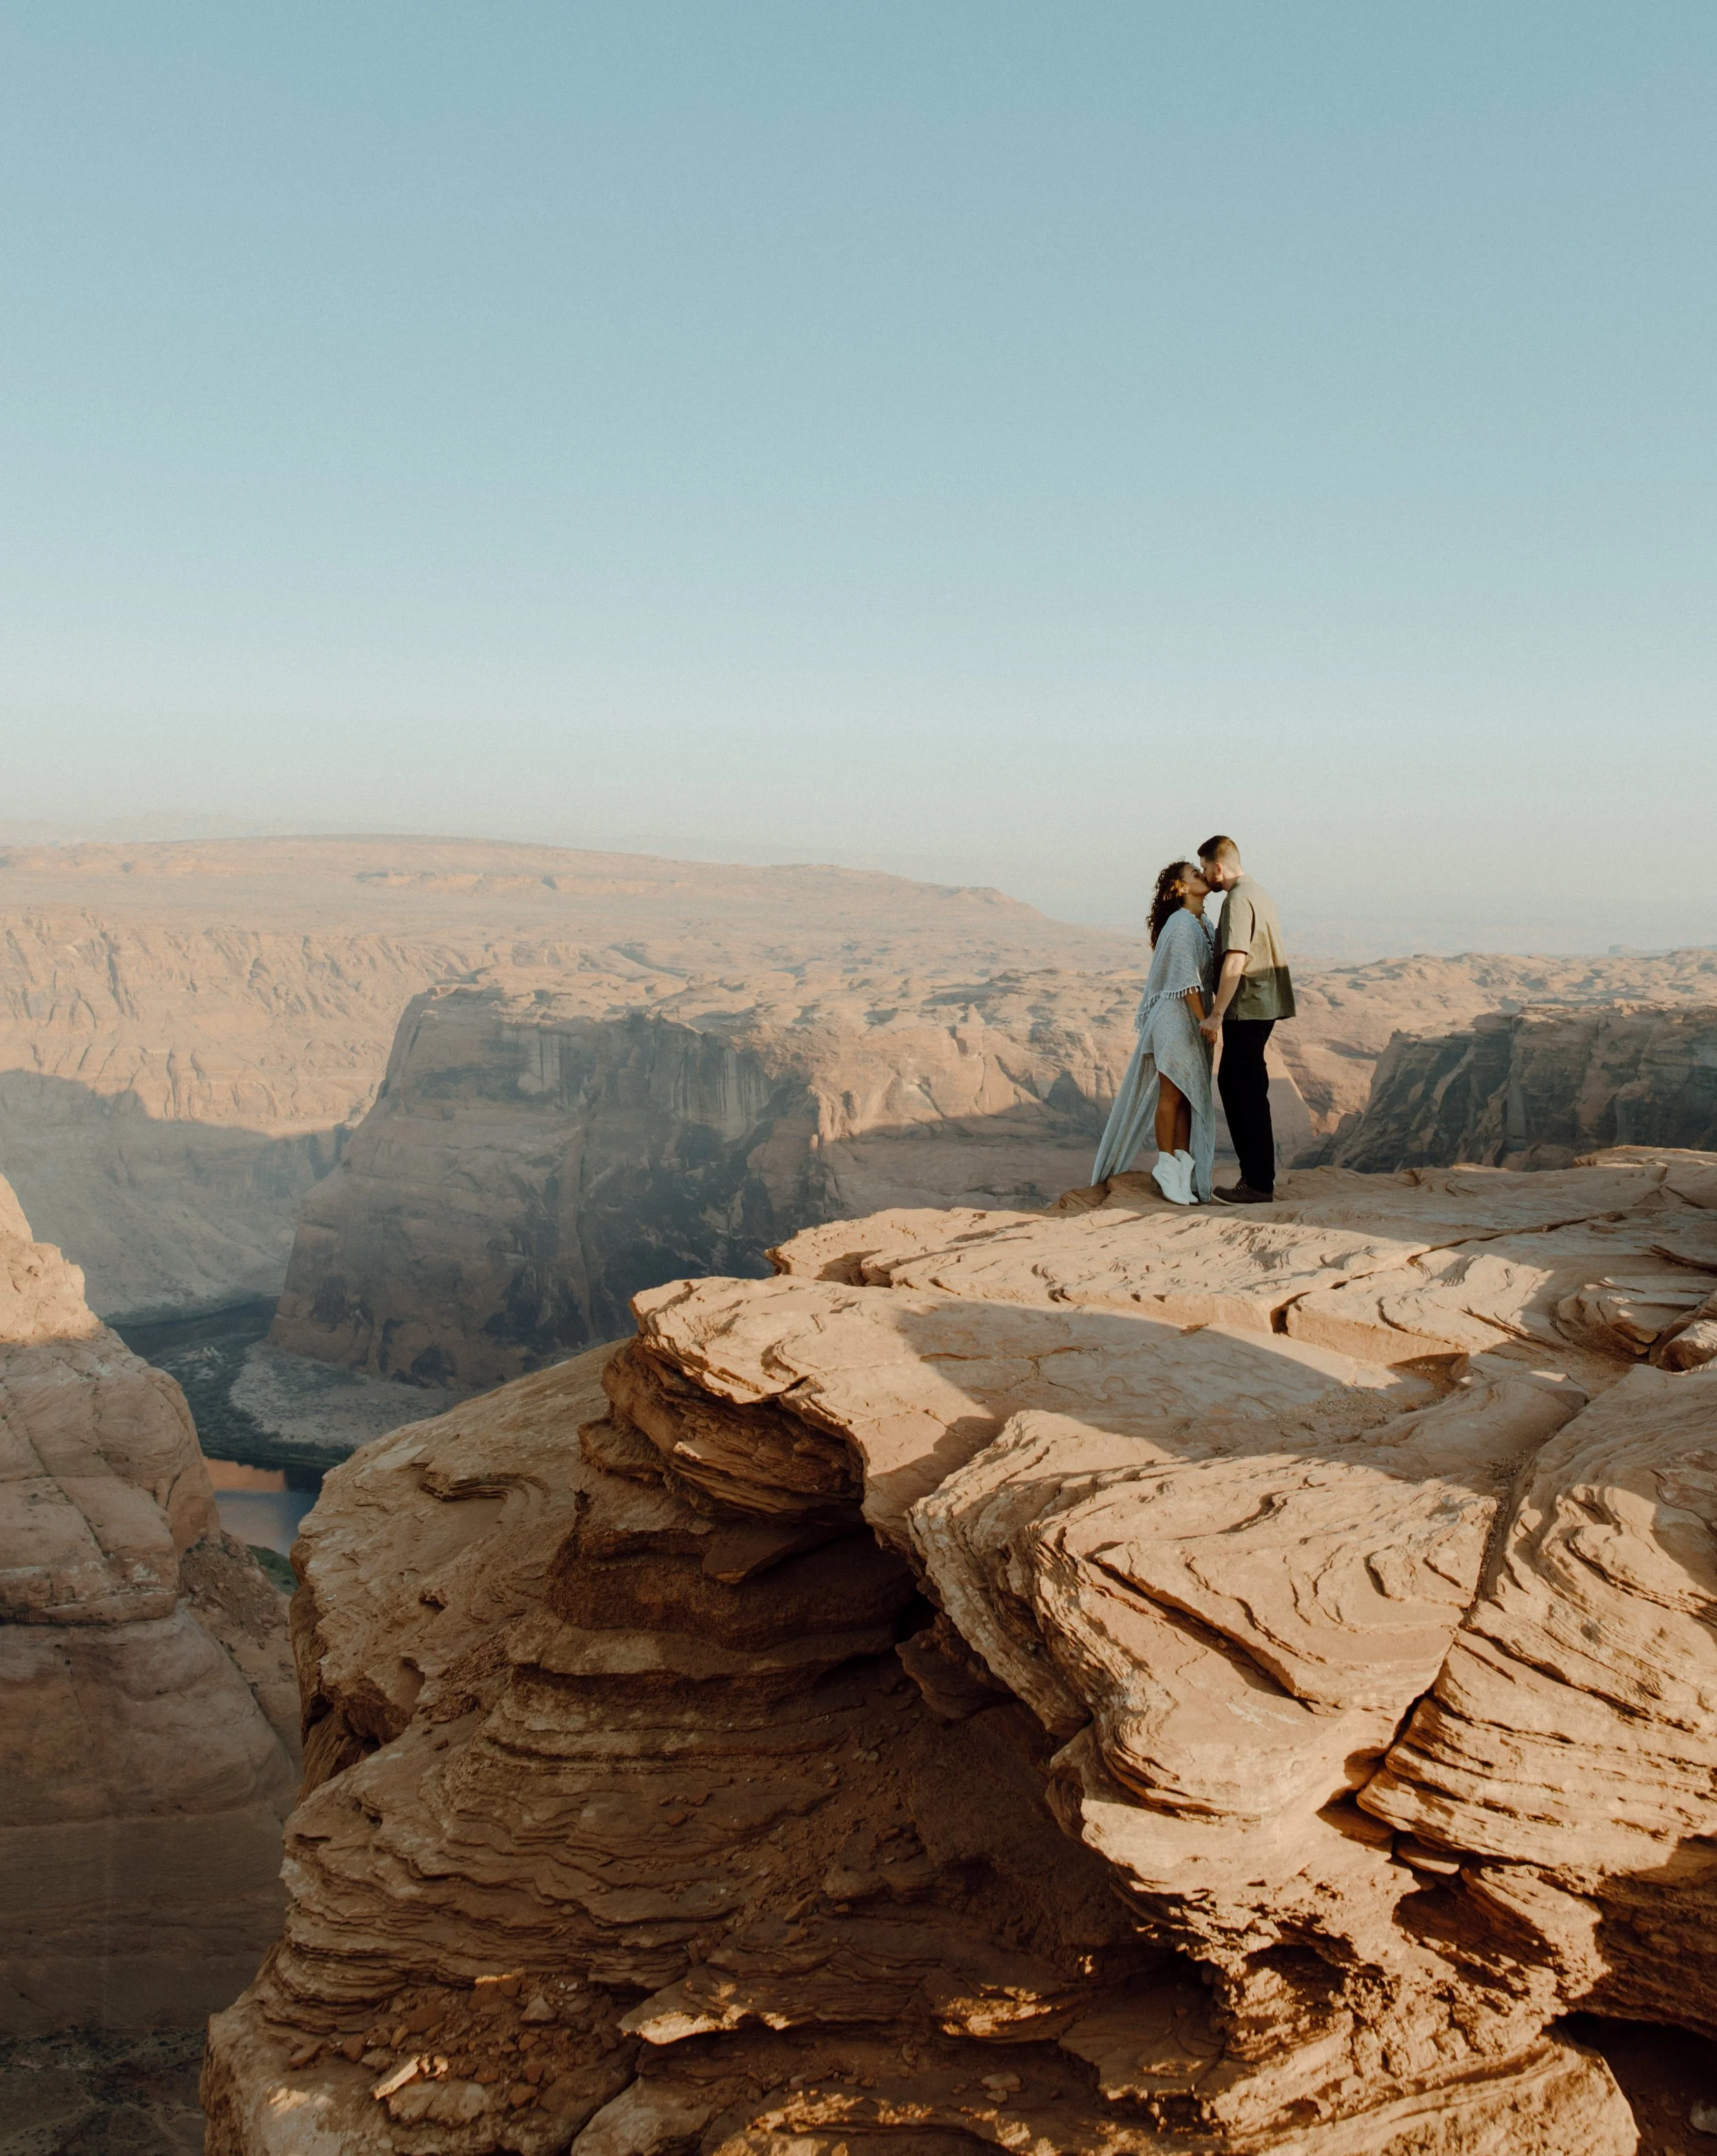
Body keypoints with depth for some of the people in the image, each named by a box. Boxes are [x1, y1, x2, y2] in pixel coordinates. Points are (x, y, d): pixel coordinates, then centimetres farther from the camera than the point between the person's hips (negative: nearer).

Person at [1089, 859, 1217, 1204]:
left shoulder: (1203, 924, 14)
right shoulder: (1181, 924, -14)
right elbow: (1186, 979, -18)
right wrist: (1204, 1021, -19)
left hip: (1193, 1020, 9)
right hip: (1176, 1017, -9)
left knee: (1189, 1094, 10)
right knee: (1171, 1093, -3)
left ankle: (1183, 1162, 14)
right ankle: (1168, 1167, 2)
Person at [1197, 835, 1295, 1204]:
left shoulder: (1238, 900, -15)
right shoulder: (1259, 892, 18)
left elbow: (1235, 962, -23)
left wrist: (1216, 1014, -22)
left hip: (1248, 1008, -10)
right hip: (1263, 1006, 10)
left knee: (1247, 1093, -5)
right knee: (1232, 1083, 15)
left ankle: (1259, 1184, -2)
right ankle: (1255, 1174, 19)